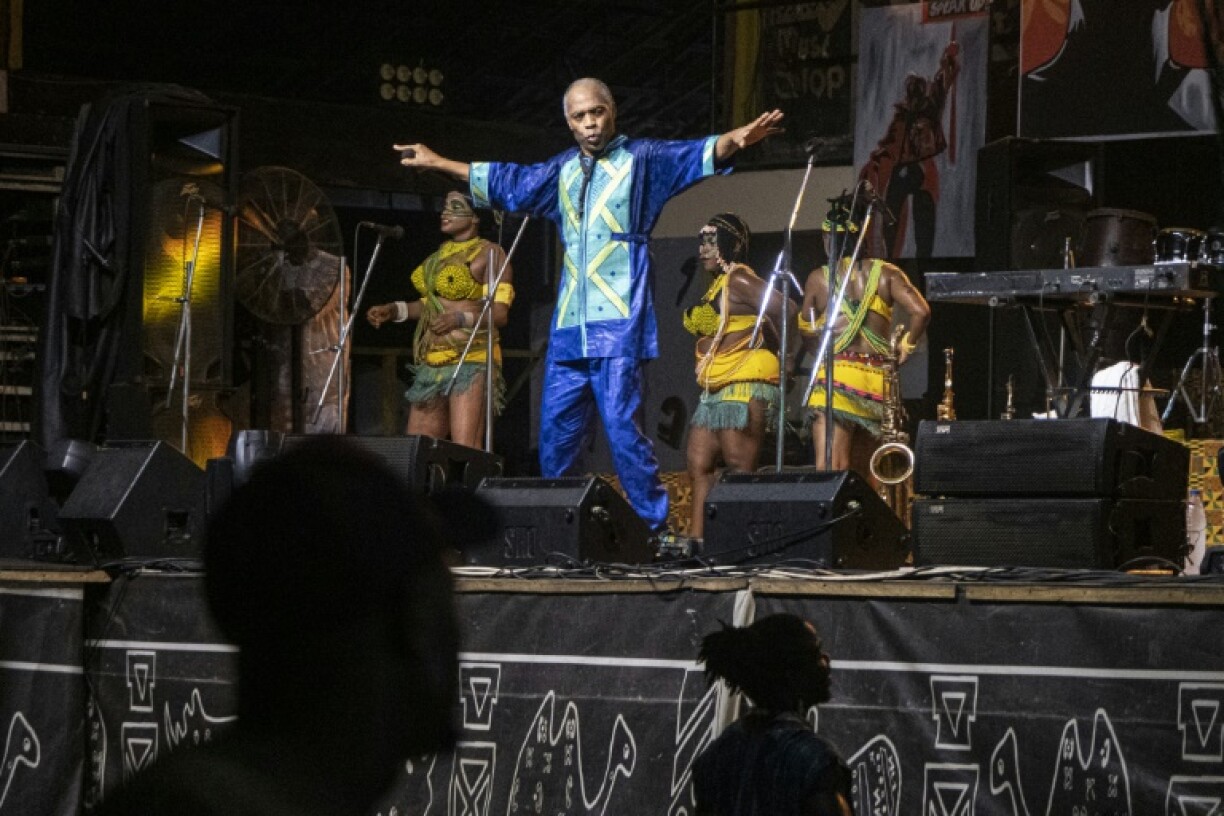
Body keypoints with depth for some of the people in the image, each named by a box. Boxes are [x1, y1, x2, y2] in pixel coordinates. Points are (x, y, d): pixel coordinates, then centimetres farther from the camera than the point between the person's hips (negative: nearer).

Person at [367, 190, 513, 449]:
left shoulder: (489, 253, -5)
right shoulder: (441, 254, 20)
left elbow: (499, 313, -12)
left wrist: (461, 319, -27)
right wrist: (393, 310, 17)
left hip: (469, 362, -9)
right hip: (431, 364, 9)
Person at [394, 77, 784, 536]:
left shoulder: (642, 159, 2)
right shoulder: (562, 171, 19)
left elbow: (700, 156, -13)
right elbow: (503, 182, 33)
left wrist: (736, 140, -34)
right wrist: (437, 163, 39)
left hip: (619, 325, -6)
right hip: (568, 326, 6)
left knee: (621, 424, -13)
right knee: (556, 428, 6)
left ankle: (654, 528, -10)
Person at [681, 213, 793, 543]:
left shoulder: (739, 282, -11)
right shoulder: (717, 285, 19)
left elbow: (785, 310, -22)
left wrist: (777, 350, -8)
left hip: (744, 388, -10)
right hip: (715, 391, 10)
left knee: (739, 470, -11)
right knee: (699, 467, 4)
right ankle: (697, 538, 1)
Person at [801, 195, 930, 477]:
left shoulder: (818, 278, 5)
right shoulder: (884, 273, 6)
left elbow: (806, 334, 12)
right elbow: (920, 311, -7)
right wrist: (906, 347, 8)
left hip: (836, 377, -3)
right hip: (878, 379, 3)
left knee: (829, 471, -13)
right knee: (862, 473, 14)